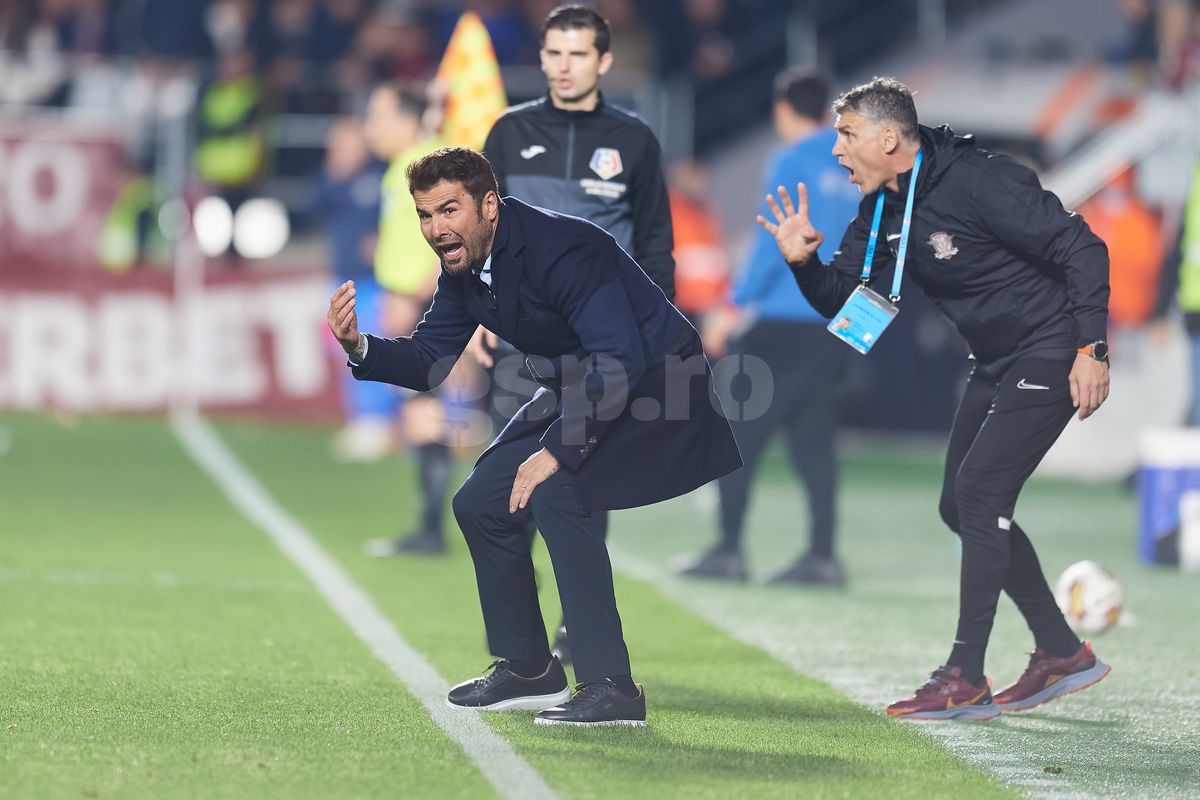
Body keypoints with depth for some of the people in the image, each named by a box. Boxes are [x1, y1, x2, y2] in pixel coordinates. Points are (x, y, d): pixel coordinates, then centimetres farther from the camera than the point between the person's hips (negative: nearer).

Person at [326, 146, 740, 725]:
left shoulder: (562, 249, -29)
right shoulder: (462, 267, -2)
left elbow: (621, 360, -34)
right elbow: (429, 362, 6)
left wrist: (556, 450, -34)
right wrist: (361, 347, -14)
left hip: (653, 383, -10)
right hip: (577, 390, 10)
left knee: (555, 494, -28)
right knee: (480, 502, 6)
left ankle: (609, 684, -25)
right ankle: (528, 670, 22)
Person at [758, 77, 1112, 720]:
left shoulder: (979, 184, -22)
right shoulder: (881, 209, 4)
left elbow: (1083, 249, -22)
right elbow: (839, 299, 8)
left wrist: (1091, 348, -26)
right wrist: (804, 262, -13)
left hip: (1050, 354, -10)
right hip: (996, 365, 10)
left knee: (978, 494, -15)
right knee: (963, 507, 9)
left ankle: (964, 679, -12)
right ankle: (1061, 653, 19)